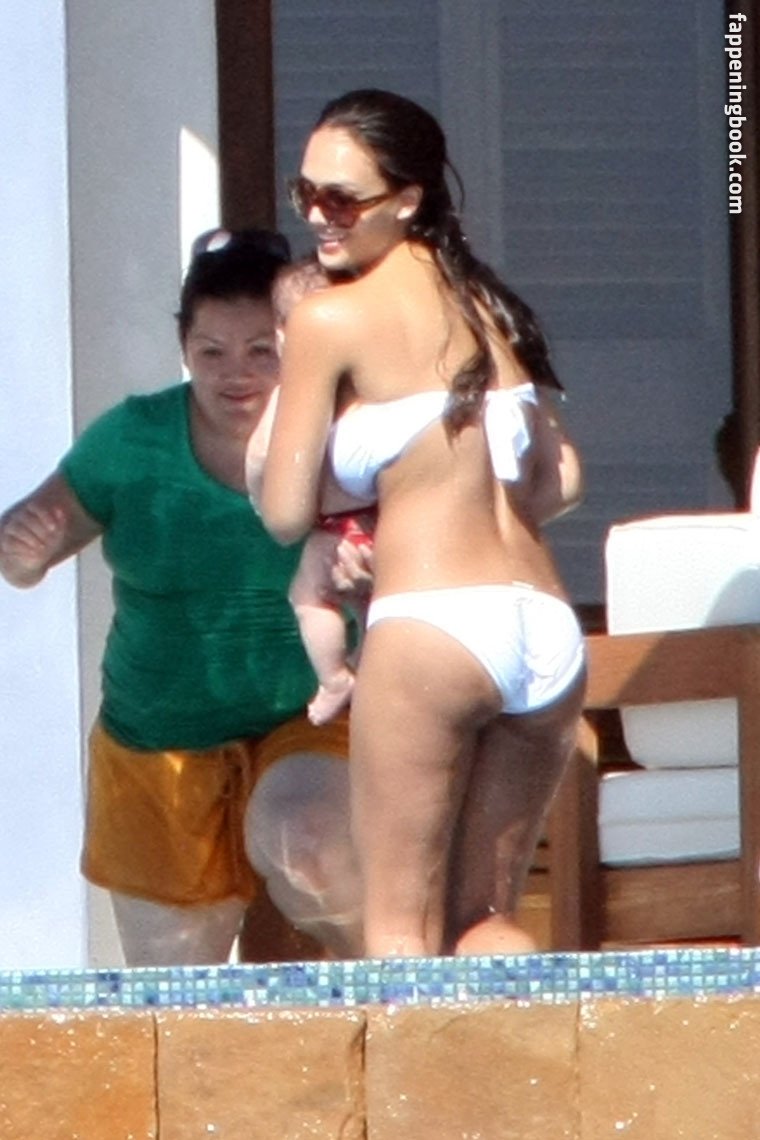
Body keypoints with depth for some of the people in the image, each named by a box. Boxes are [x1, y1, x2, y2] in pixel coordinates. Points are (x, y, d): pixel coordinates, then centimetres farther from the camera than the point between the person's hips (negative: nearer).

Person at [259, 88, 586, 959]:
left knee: (400, 930, 0)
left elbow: (285, 514, -1)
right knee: (484, 926, 14)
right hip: (547, 628, 7)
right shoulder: (488, 306, 16)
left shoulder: (330, 318, -3)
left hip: (432, 626, -7)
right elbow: (552, 485, 16)